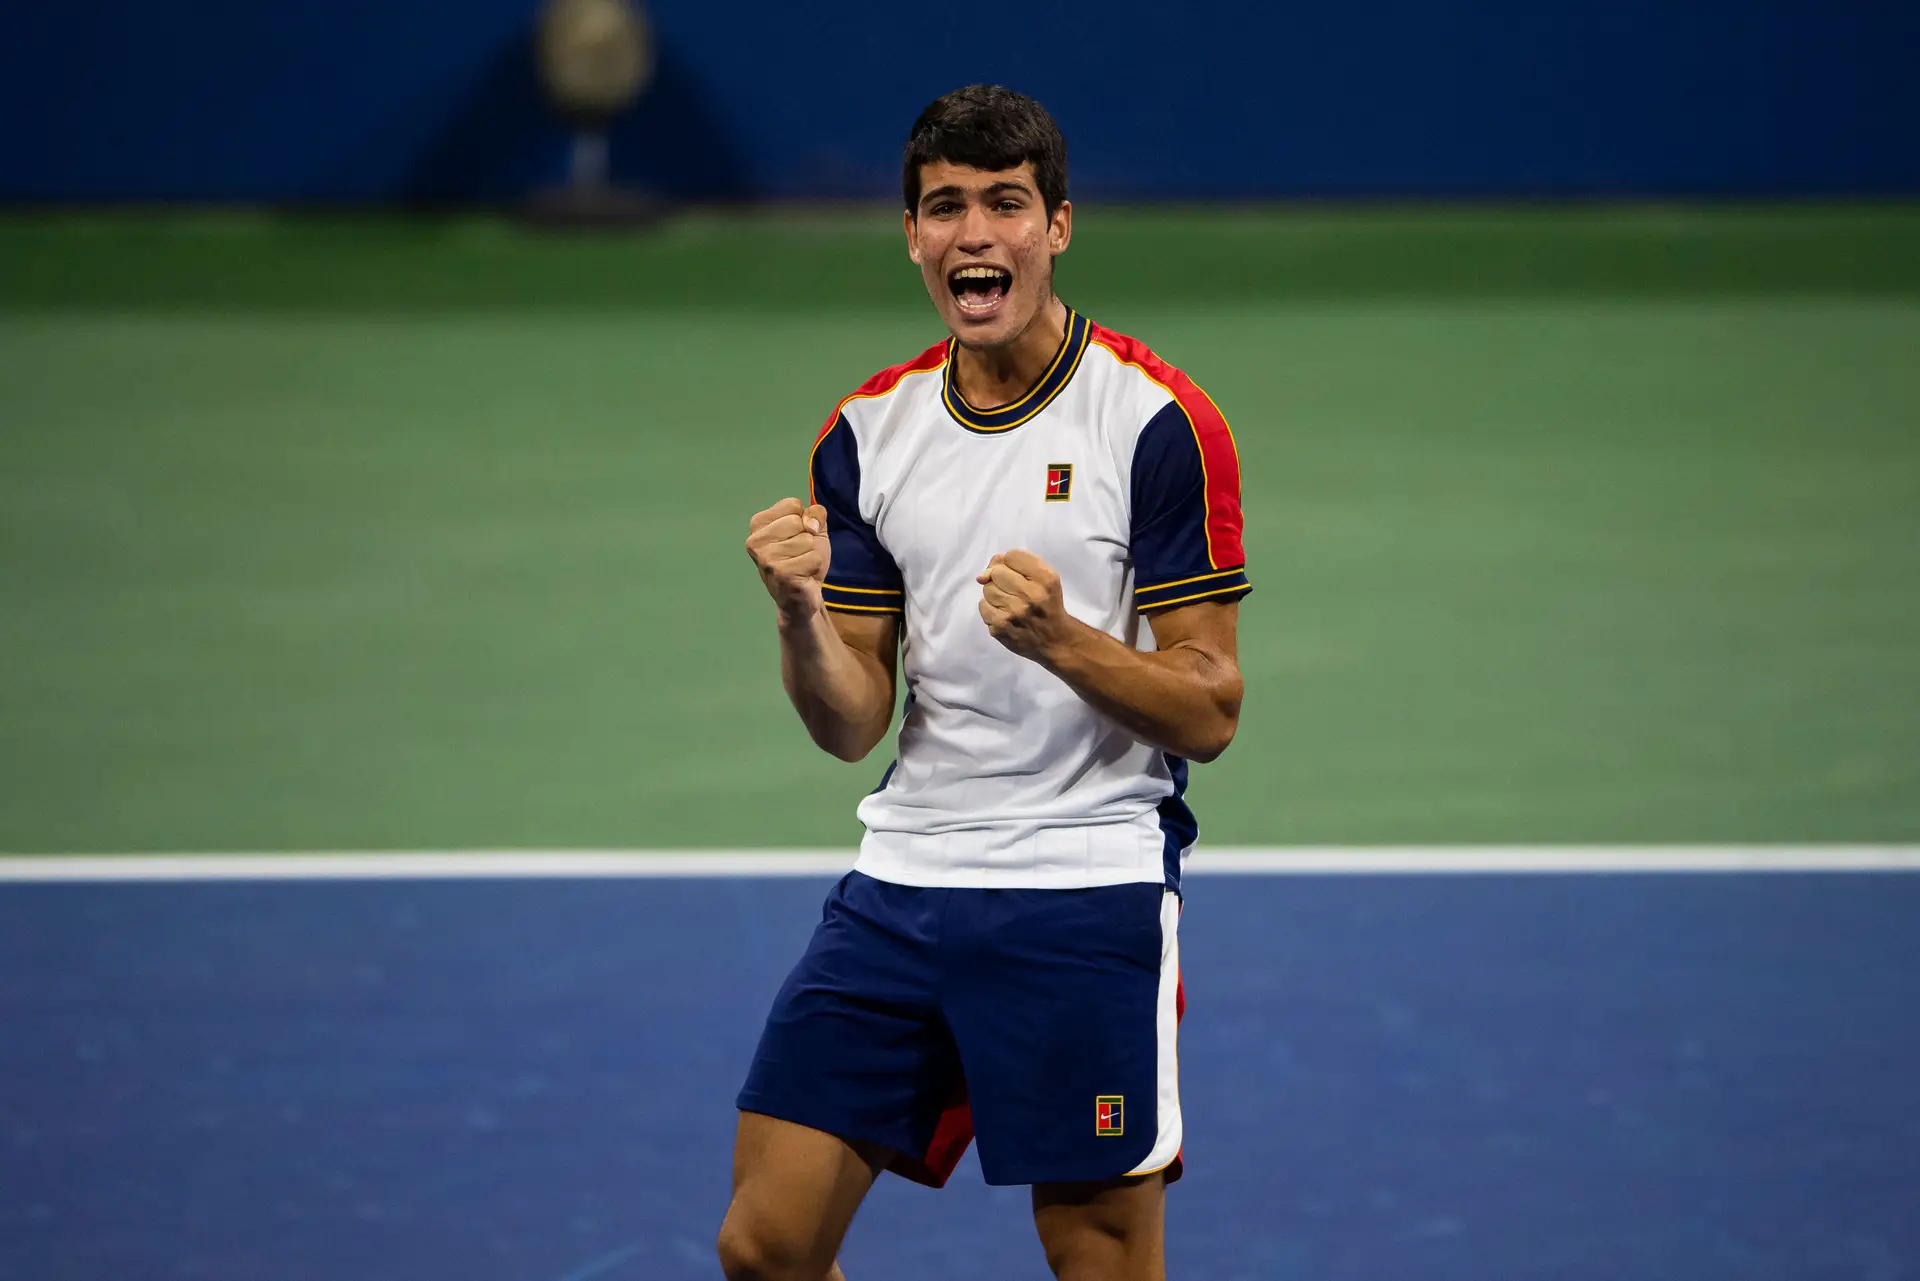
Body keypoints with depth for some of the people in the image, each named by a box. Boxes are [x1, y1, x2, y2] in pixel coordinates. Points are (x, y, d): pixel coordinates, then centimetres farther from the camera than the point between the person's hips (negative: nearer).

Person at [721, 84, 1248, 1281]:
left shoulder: (1159, 421, -7)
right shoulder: (868, 431, 8)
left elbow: (1209, 711, -7)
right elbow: (853, 723, 7)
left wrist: (1060, 640, -24)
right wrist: (801, 614, -13)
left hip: (1087, 896, -5)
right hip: (902, 883, 5)